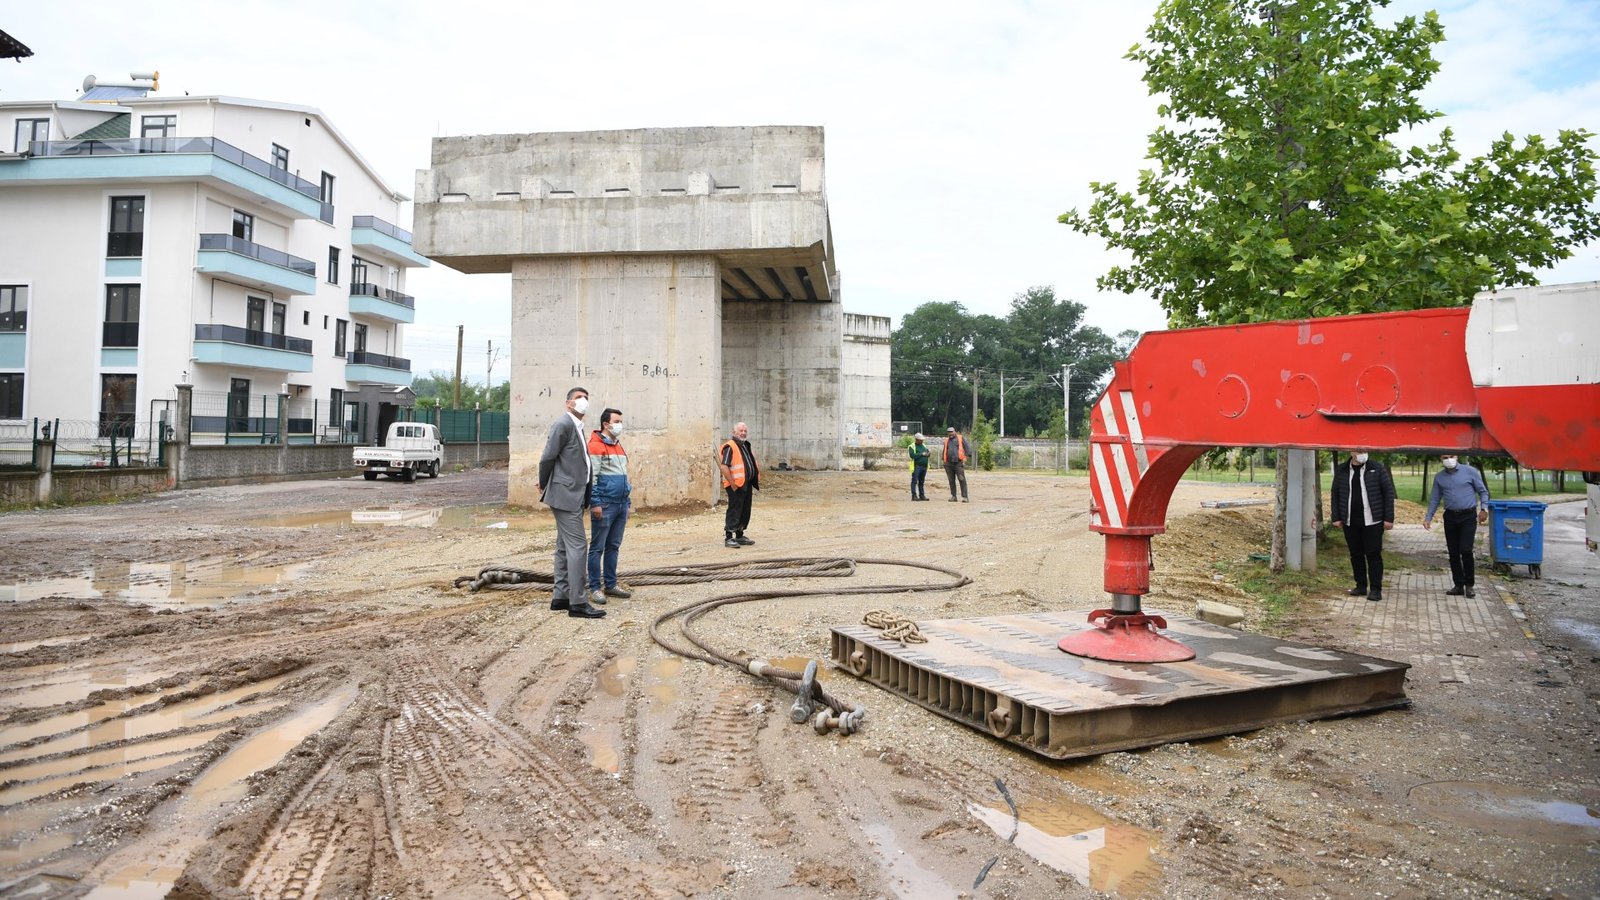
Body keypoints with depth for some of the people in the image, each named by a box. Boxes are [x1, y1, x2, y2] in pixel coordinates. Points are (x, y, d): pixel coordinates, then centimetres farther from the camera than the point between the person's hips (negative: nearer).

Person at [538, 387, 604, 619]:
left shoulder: (579, 428, 15)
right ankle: (577, 603, -8)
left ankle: (560, 596, 20)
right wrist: (544, 486, 0)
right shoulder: (563, 424, -13)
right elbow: (547, 458, -13)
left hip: (575, 496, 9)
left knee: (565, 547, 13)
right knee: (577, 546, -10)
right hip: (566, 495, -9)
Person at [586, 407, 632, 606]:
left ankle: (610, 585, 20)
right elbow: (591, 476, -14)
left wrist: (628, 500, 20)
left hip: (621, 504, 8)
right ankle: (595, 588, 4)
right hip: (604, 505, -8)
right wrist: (595, 503, -18)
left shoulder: (618, 445, 17)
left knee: (613, 547, 12)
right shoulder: (596, 445, -9)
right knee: (597, 548, -1)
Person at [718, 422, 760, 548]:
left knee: (745, 511, 14)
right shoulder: (730, 446, -13)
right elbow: (724, 467, -20)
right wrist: (732, 483, -21)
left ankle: (740, 536, 25)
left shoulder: (746, 445, 17)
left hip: (747, 484, 9)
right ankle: (728, 538, -1)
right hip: (736, 485, -9)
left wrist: (756, 479, 16)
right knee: (734, 511, -6)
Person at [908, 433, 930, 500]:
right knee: (914, 481, -6)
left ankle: (922, 495, 14)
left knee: (922, 482, 10)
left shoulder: (924, 446, 18)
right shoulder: (912, 447, -3)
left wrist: (929, 453, -7)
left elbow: (927, 454, 17)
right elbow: (912, 455, -17)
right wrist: (922, 454, -18)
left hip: (924, 466, 6)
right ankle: (914, 495, -6)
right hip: (916, 466, -6)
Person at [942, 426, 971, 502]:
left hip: (958, 463, -4)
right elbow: (945, 451, 28)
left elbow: (967, 447, 3)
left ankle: (964, 497, -10)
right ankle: (953, 496, 14)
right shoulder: (947, 440, 19)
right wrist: (943, 458, 13)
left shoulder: (961, 438, 7)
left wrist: (967, 457, -7)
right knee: (951, 481, 7)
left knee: (962, 480, -10)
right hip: (949, 464, 4)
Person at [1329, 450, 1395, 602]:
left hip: (1372, 521, -3)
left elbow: (1388, 492, -1)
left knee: (1373, 554, -1)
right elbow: (1335, 494, 10)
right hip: (1350, 521, 3)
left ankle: (1375, 589, 5)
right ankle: (1361, 586, 20)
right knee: (1355, 554, 9)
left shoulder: (1377, 468, -2)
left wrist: (1389, 518, -6)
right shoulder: (1341, 470, 5)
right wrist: (1336, 517, 5)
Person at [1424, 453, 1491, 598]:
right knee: (1453, 553, 5)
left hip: (1468, 516, -3)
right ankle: (1458, 585, 14)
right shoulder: (1439, 477, 9)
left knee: (1465, 550, -12)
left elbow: (1483, 491, 5)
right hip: (1450, 517, 3)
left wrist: (1484, 508, -8)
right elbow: (1434, 499, 13)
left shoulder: (1470, 472, 0)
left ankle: (1469, 584, 2)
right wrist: (1428, 518, 6)